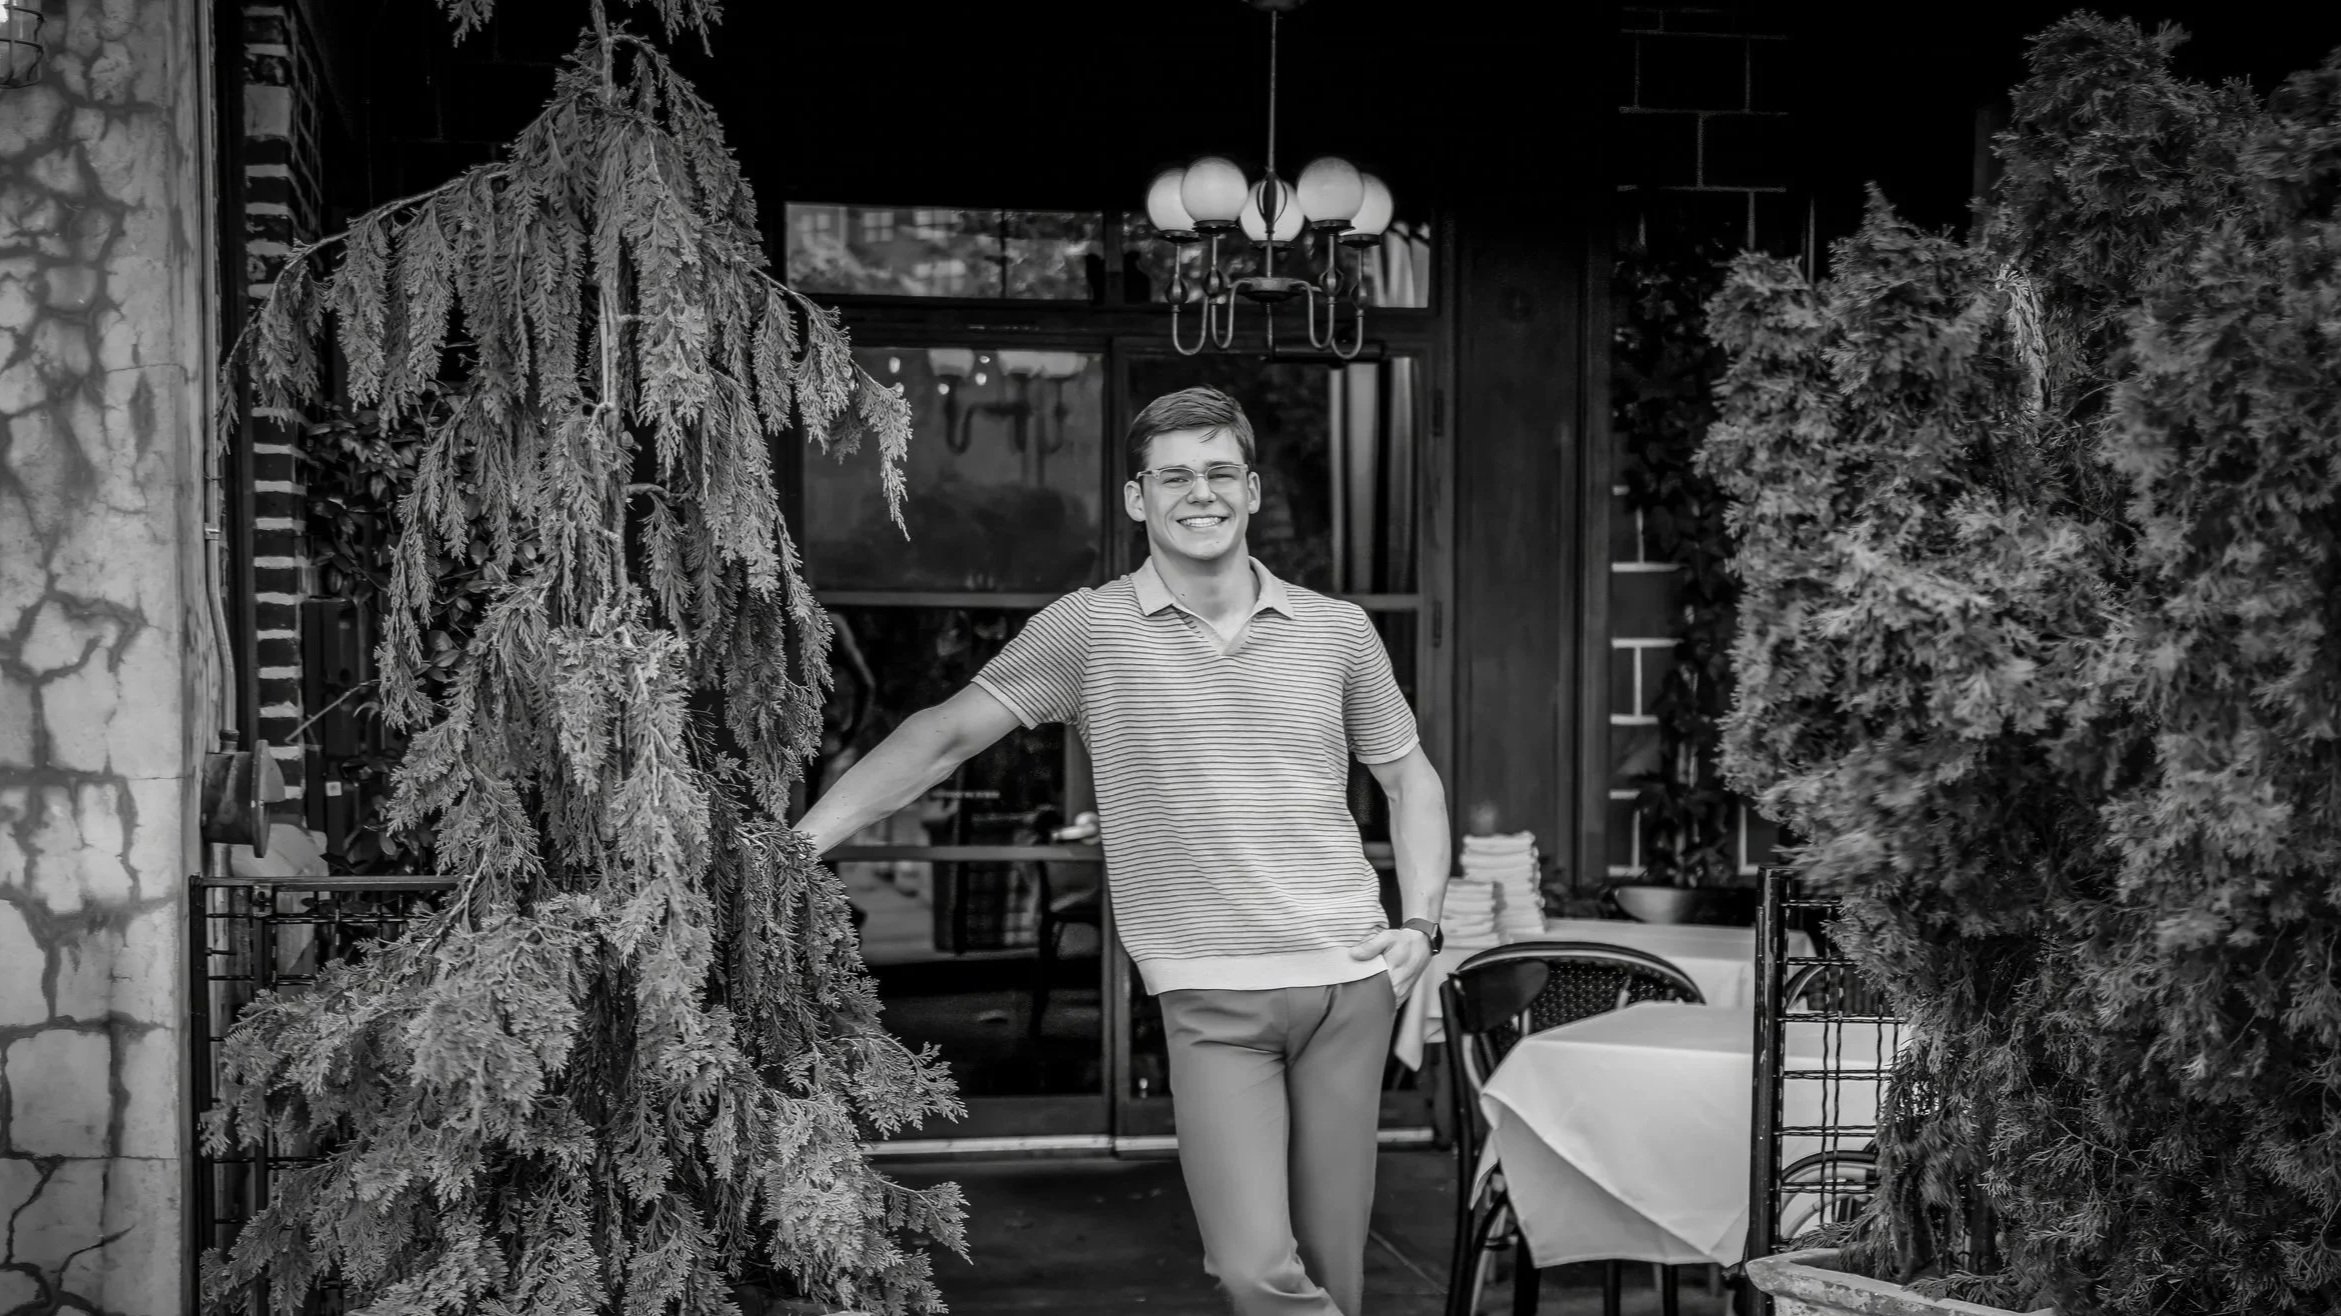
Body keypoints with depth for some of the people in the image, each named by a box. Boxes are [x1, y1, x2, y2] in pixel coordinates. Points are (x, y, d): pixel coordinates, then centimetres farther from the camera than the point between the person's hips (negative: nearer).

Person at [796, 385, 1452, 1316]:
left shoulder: (1337, 631, 7)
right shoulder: (1088, 630, 0)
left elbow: (1410, 778, 18)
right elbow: (947, 733, -2)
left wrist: (1419, 923, 4)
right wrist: (802, 841, -11)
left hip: (1349, 981, 2)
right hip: (1210, 997, -2)